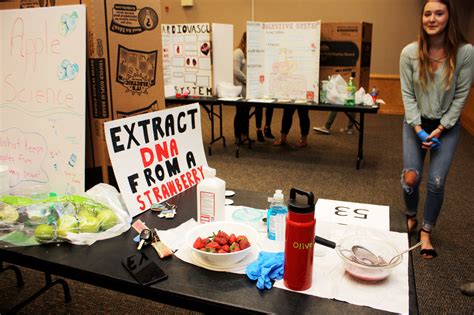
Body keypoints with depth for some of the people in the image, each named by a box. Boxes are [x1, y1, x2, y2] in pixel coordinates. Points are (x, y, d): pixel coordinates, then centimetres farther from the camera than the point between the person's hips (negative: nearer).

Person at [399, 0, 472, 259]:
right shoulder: (410, 52, -12)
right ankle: (411, 217, 28)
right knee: (410, 177, -4)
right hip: (415, 122, 1)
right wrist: (418, 128, -12)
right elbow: (407, 94, -7)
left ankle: (426, 232, 17)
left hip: (447, 125, 0)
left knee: (436, 181, -4)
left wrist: (441, 129, -11)